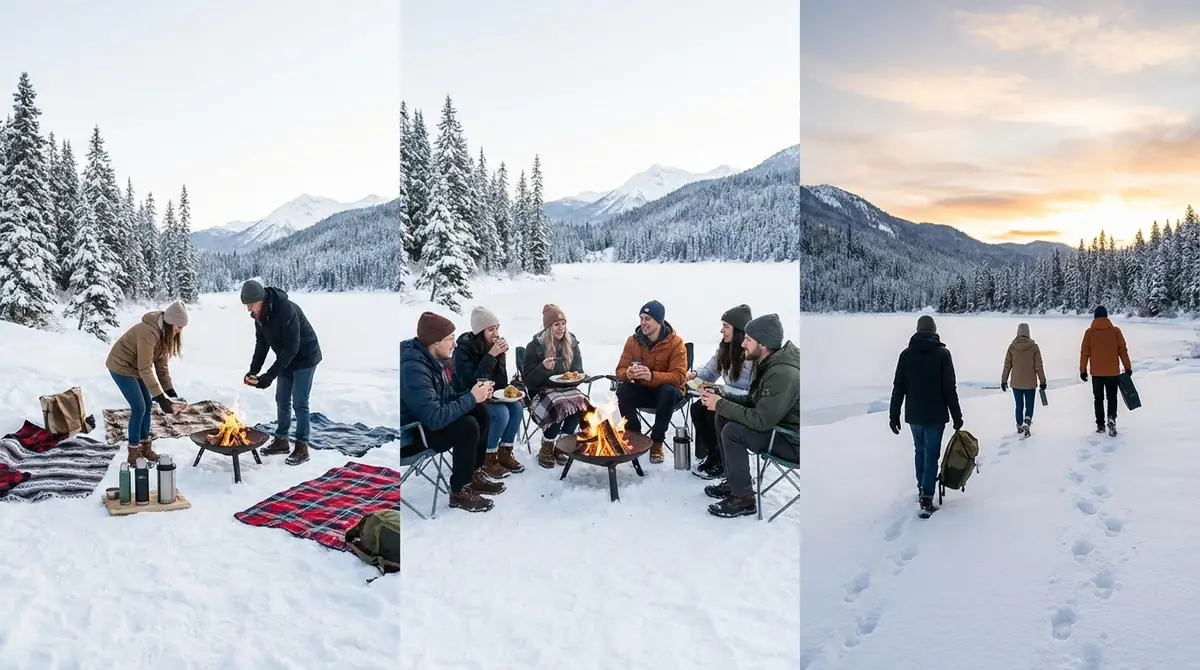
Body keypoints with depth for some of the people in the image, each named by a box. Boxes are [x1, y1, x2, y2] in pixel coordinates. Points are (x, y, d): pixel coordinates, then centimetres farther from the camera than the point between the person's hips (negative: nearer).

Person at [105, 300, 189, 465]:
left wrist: (170, 391, -10)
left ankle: (145, 447, 21)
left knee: (147, 404, 9)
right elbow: (145, 369, -33)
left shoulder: (166, 333, -6)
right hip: (121, 366, -9)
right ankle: (134, 453, 1)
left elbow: (162, 363, -4)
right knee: (139, 407, -9)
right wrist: (160, 397, -33)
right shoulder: (149, 332, -34)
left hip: (135, 367, 9)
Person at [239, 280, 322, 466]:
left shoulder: (286, 310, -33)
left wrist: (270, 375, -32)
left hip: (304, 358, -8)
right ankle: (281, 440, 25)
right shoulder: (259, 313, -7)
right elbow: (261, 343, 2)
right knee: (281, 400, 13)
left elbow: (291, 348, -31)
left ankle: (302, 447, 0)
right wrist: (253, 370, -10)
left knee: (299, 403, -7)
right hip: (286, 359, 8)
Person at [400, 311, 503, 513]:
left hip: (425, 420, 10)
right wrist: (471, 398, -24)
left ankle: (475, 476, 12)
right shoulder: (413, 368, -30)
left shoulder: (433, 358, 0)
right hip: (410, 434, -10)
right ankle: (459, 492, -8)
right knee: (468, 427, -24)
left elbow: (446, 397, 9)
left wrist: (475, 394, -9)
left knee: (482, 413, 2)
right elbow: (435, 418, -35)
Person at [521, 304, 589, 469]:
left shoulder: (572, 344, 5)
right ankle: (546, 449, -13)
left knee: (581, 404, -30)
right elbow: (527, 380, -9)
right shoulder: (535, 346, -7)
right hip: (541, 392, -4)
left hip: (567, 389, 4)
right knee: (559, 406, -36)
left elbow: (578, 372, 13)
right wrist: (543, 368, -27)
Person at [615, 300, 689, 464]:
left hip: (667, 392, -3)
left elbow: (679, 376, -26)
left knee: (669, 390, -37)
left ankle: (657, 441, -21)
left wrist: (652, 376, -43)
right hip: (642, 391, 3)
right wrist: (628, 374, -33)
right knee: (622, 390, -27)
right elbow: (620, 371, -6)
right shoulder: (633, 341, -5)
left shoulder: (676, 342, -17)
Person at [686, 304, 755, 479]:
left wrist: (725, 390, -28)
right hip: (728, 398, 8)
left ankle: (722, 462, -3)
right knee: (697, 408, -11)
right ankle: (713, 454, 4)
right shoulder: (724, 348, 3)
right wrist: (695, 374, -8)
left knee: (713, 415, -24)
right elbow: (710, 372, 14)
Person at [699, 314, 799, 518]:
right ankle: (733, 482, 15)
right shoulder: (769, 363, 2)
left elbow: (761, 420, -30)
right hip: (779, 424, 10)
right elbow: (754, 401, 11)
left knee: (732, 432, -21)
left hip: (795, 441, -10)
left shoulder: (783, 374, -29)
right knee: (723, 417, 4)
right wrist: (721, 398, -5)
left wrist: (720, 405, -20)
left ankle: (743, 498, -7)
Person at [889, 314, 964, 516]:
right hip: (935, 415, -3)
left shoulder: (906, 354, 0)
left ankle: (922, 488, 28)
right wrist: (957, 416, -2)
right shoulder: (942, 353, -8)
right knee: (931, 454, 0)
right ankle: (926, 497, -5)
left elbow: (898, 388, 1)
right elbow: (950, 388, -9)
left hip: (914, 415, 3)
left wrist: (894, 415, 7)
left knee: (920, 451, 20)